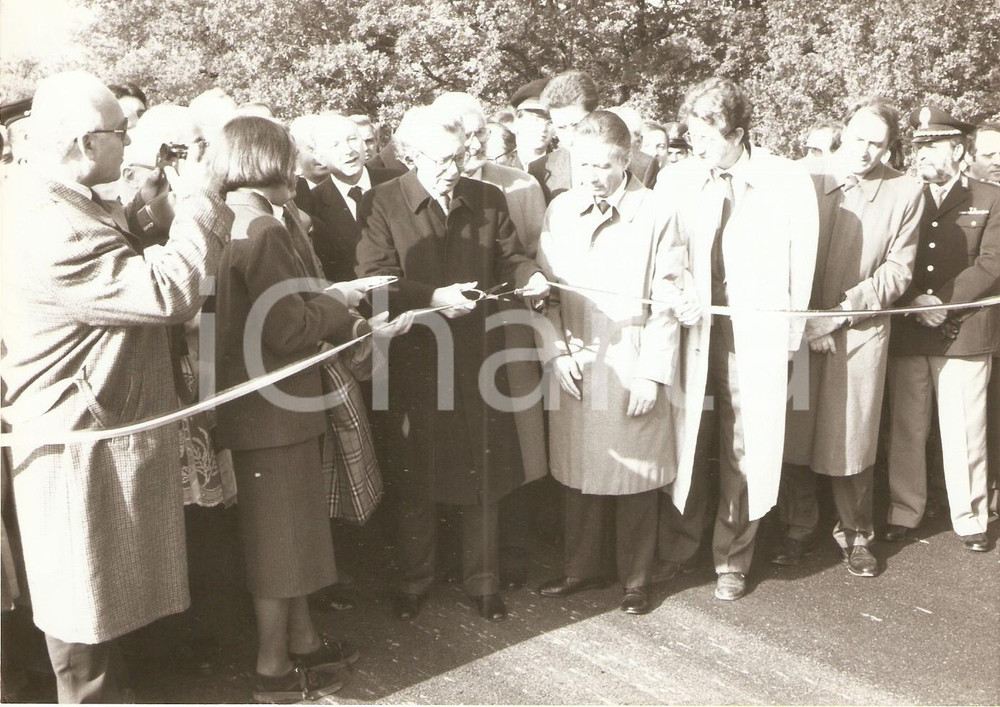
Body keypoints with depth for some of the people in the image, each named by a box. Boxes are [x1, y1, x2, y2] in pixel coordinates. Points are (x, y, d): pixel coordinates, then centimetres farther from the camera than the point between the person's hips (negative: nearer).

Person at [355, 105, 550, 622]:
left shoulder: (488, 199, 6)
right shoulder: (382, 203, -4)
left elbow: (508, 258, 12)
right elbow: (376, 280, -12)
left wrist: (529, 277, -10)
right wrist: (434, 297, -25)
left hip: (479, 353, 3)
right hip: (414, 359, -2)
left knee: (484, 471, 8)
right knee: (416, 477, 10)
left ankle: (482, 580, 26)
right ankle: (414, 579, 29)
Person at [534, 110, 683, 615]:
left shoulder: (654, 213, -6)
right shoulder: (559, 210, 5)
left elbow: (667, 301, -6)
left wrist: (652, 373, -10)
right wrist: (556, 351, -1)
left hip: (632, 368, -3)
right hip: (574, 369, 3)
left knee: (635, 476, 6)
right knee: (577, 473, 11)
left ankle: (636, 578, 24)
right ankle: (581, 568, 30)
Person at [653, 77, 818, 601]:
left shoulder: (789, 182, -1)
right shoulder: (673, 181, 3)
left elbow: (801, 265, 4)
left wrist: (790, 337, 3)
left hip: (757, 336, -1)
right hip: (687, 328, 1)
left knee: (747, 453, 5)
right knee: (682, 446, 6)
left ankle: (733, 561, 25)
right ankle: (675, 554, 27)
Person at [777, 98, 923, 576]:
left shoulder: (905, 193, -1)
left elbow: (897, 271, -1)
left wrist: (840, 311, -12)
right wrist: (804, 317, -7)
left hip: (862, 329, 0)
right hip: (798, 324, 1)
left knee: (853, 437, 3)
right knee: (793, 433, 4)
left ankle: (856, 534, 23)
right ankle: (798, 527, 23)